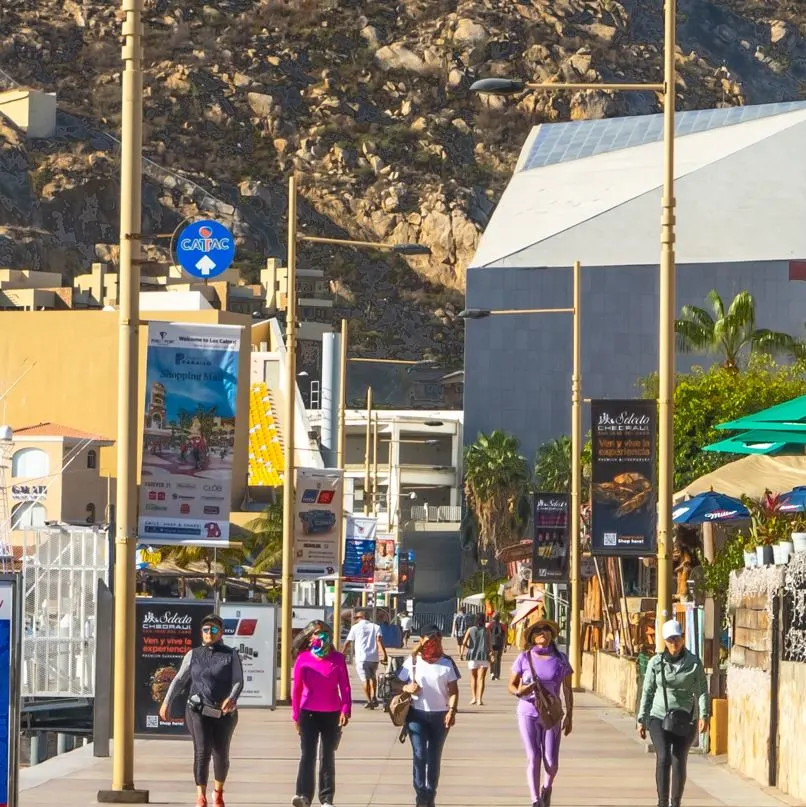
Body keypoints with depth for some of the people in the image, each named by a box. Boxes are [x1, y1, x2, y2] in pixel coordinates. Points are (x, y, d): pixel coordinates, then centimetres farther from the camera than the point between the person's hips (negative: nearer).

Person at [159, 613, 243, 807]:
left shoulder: (231, 655, 4)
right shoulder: (193, 655, 9)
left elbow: (238, 681, -5)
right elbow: (179, 680, 8)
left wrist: (232, 698, -25)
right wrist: (166, 702, -4)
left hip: (224, 713, 1)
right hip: (198, 711, -1)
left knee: (221, 754, 8)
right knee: (202, 751, -16)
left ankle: (218, 791, 34)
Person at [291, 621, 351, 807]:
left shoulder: (337, 658, -1)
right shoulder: (303, 659, 0)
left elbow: (345, 687, 0)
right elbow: (296, 689, 6)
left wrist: (345, 710, -11)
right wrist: (295, 715, 8)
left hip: (332, 714, 0)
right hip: (308, 713, 0)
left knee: (328, 756, 8)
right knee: (307, 755, -10)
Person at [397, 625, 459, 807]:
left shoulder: (446, 663, 3)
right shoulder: (412, 661, 2)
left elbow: (453, 690, 2)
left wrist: (452, 710, -13)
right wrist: (407, 688, -16)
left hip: (440, 716, 1)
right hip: (417, 714, -1)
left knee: (434, 758, 8)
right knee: (419, 754, -12)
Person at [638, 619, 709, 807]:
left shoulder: (694, 663, -1)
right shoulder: (655, 663, 1)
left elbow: (702, 691, -1)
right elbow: (647, 692, 7)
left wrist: (704, 715, -14)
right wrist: (642, 719, 7)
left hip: (685, 720, 0)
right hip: (659, 717, 0)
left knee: (679, 762, 4)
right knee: (663, 758, -16)